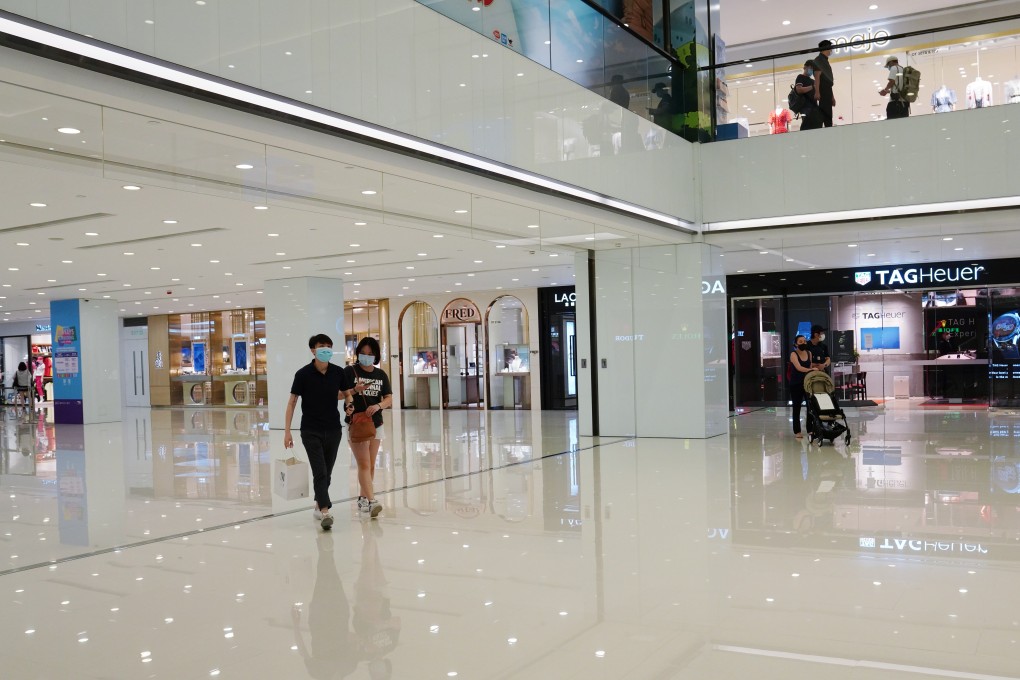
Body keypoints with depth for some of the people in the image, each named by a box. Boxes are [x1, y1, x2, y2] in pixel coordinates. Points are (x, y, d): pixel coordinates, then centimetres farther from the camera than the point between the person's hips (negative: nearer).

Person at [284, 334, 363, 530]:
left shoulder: (339, 372, -1)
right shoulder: (303, 374, -10)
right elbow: (292, 402, -4)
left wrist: (355, 390, -4)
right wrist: (287, 431, -7)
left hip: (333, 430, 3)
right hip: (311, 431, -3)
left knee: (326, 472, 12)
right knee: (319, 472, -11)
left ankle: (319, 505, 29)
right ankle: (325, 511, -14)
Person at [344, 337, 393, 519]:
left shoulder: (381, 375, 7)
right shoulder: (350, 372, -4)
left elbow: (389, 399, 3)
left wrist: (378, 406, -18)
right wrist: (354, 390, -24)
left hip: (376, 425, 5)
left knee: (371, 466, 12)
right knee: (364, 464, -12)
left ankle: (362, 497, 27)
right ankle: (371, 501, -18)